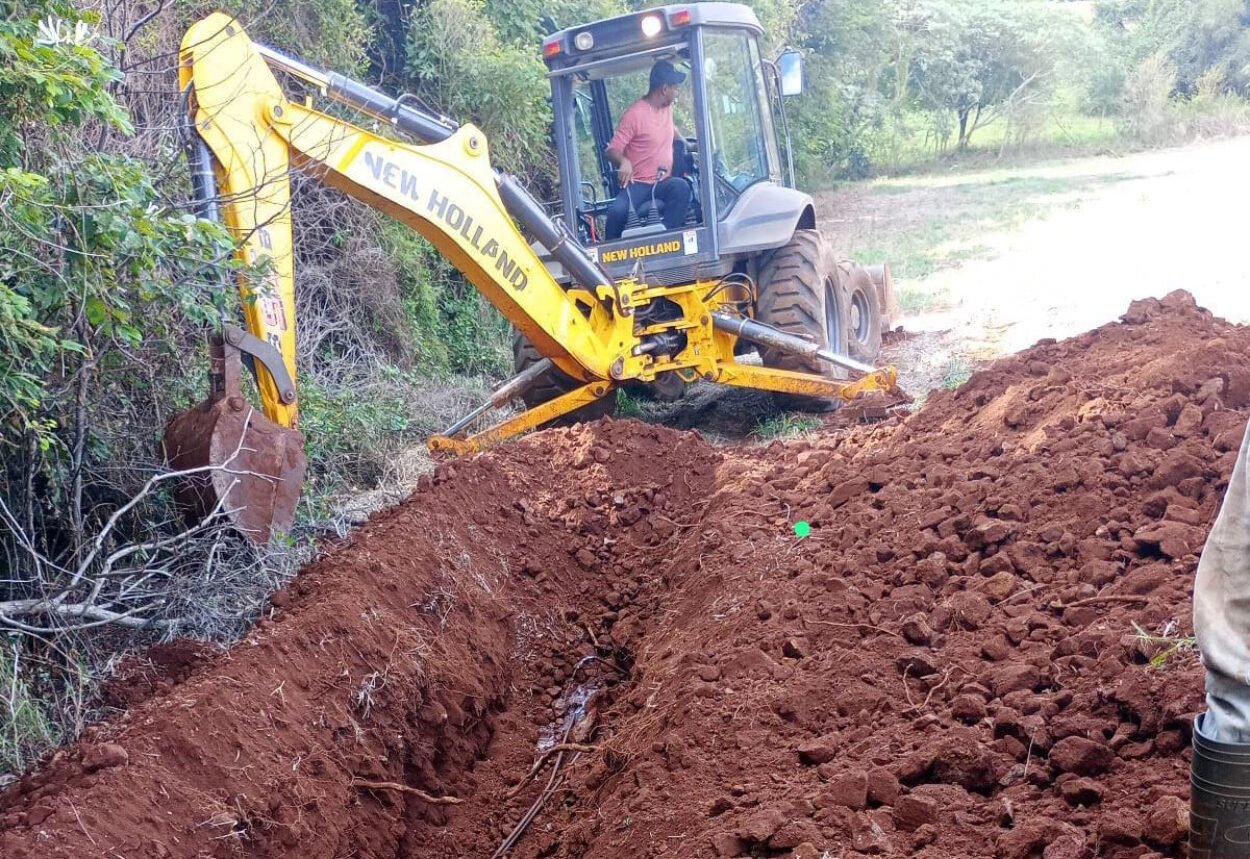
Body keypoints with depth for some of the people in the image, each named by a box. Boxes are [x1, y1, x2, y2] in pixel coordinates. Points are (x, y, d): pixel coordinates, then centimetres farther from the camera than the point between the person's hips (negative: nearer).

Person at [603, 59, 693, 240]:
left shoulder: (667, 108, 11)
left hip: (663, 182, 5)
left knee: (681, 187, -32)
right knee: (617, 211, -33)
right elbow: (612, 149, -13)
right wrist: (623, 161, -33)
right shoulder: (634, 114, -11)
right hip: (638, 184, -5)